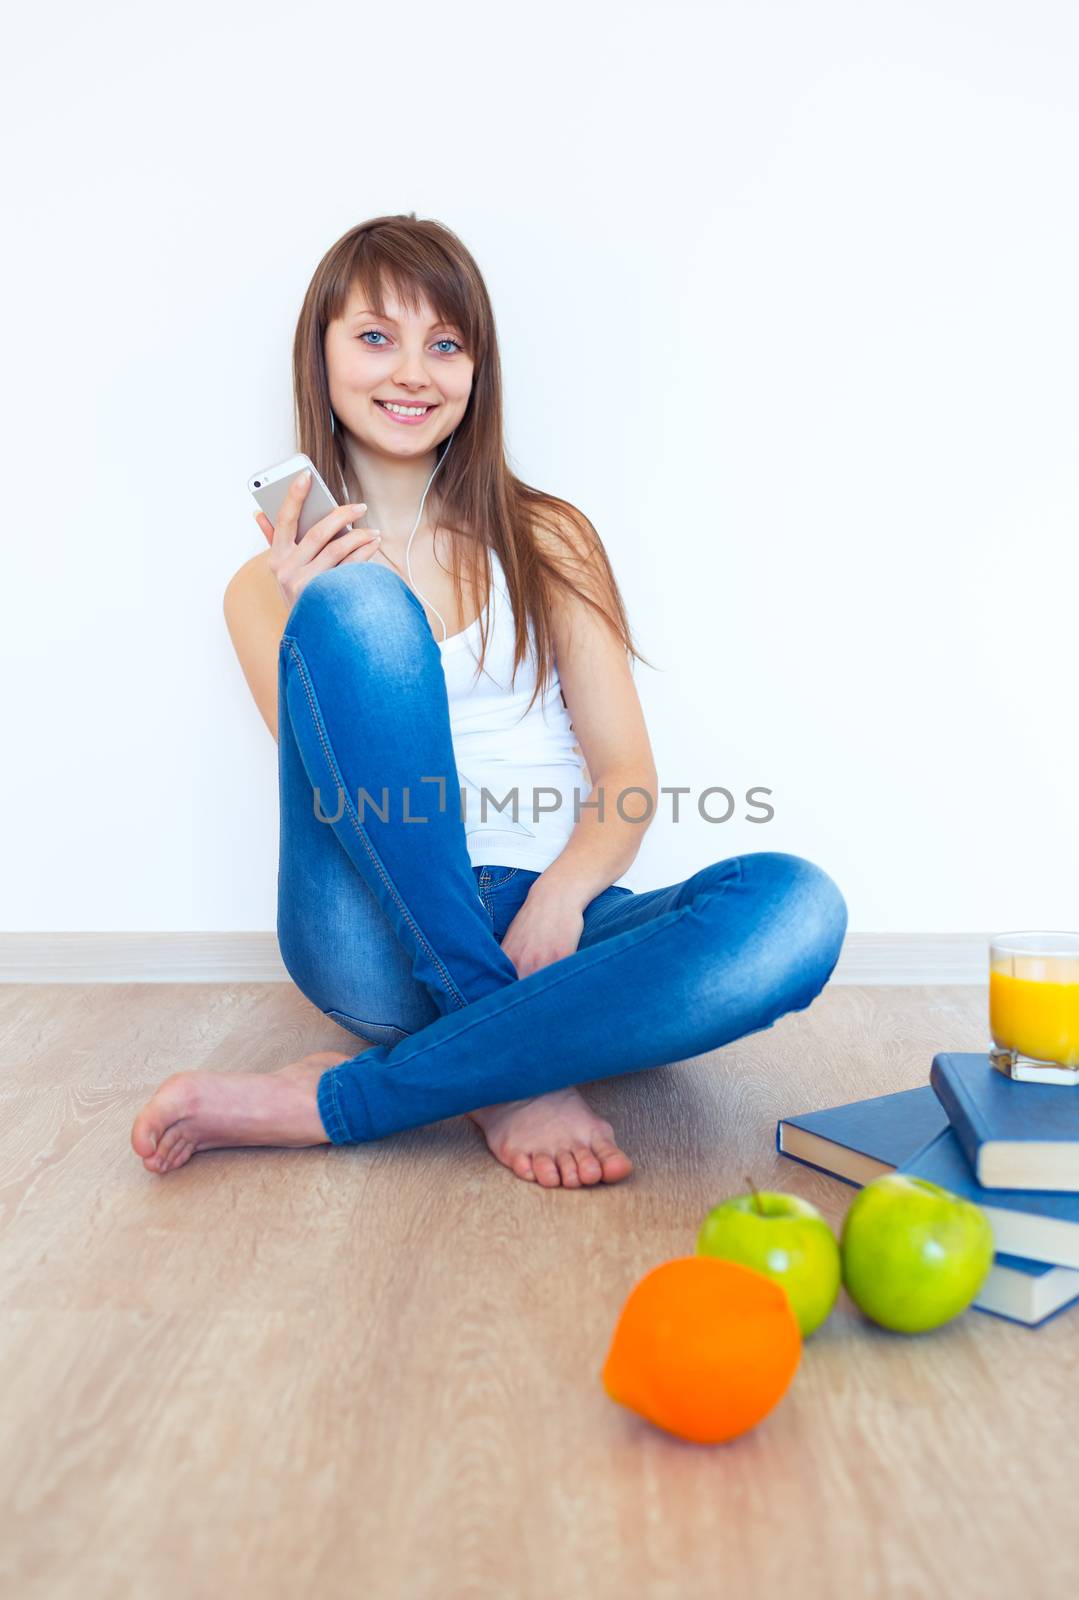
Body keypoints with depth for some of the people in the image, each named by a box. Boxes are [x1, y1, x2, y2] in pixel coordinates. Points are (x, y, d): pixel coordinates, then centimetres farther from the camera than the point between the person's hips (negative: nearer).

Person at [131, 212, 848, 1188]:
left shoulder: (548, 540, 12)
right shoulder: (268, 588, 12)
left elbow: (629, 779, 4)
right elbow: (336, 796, 1)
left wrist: (559, 897, -17)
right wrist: (311, 622, -13)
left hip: (543, 928, 2)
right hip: (384, 940, -1)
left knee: (796, 906, -28)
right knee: (359, 602, -23)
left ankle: (332, 1102, -25)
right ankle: (513, 1071, -23)